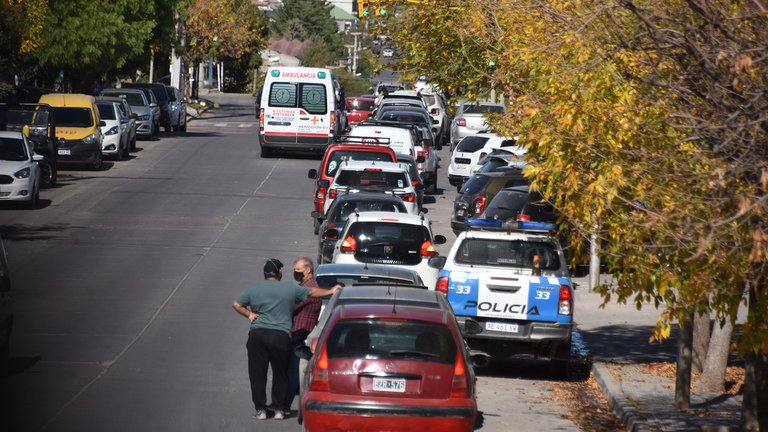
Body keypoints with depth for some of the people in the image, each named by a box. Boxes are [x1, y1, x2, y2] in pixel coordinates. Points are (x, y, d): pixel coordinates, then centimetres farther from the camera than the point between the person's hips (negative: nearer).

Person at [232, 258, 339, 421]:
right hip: (281, 336, 0)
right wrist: (331, 291, 29)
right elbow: (312, 292, 17)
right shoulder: (290, 289, 7)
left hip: (258, 334, 0)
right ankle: (279, 409, 12)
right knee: (280, 373, 14)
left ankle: (260, 409, 4)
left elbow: (236, 304, 9)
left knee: (257, 374, 6)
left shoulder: (253, 289, 9)